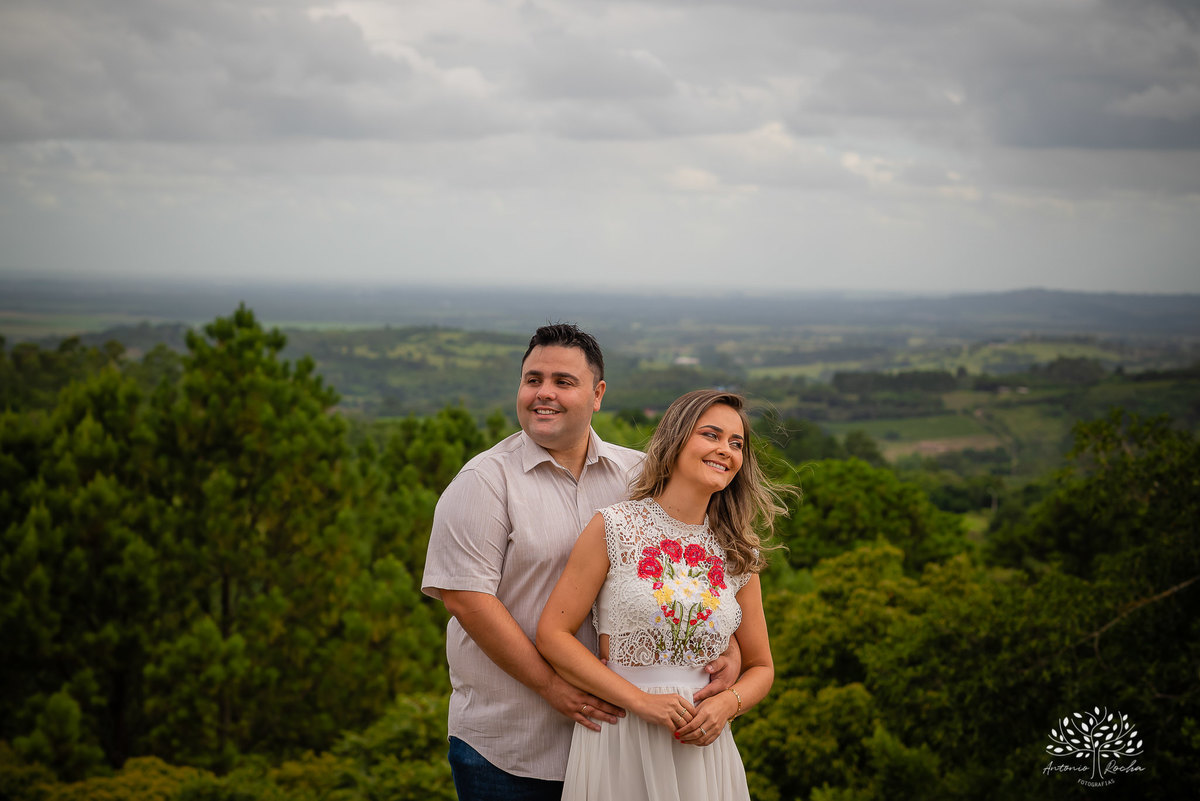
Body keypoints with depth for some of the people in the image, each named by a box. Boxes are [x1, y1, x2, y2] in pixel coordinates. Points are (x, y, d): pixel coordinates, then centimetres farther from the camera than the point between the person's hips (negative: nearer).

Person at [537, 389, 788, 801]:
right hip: (619, 744, -3)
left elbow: (760, 667, 15)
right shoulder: (615, 528, -5)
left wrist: (727, 704, -8)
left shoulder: (739, 557, 7)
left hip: (701, 747, 4)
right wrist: (641, 701, -14)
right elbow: (553, 634, -7)